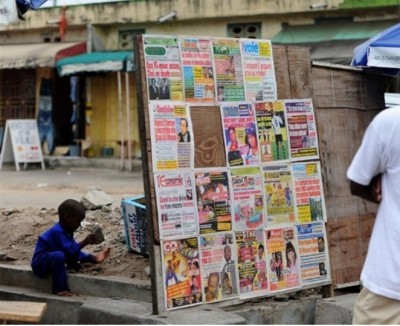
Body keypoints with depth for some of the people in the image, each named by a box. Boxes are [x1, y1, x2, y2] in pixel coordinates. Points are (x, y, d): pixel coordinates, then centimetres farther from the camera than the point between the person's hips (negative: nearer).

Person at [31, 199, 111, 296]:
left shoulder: (67, 232, 6)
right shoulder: (58, 232, -26)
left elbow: (75, 251, 7)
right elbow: (69, 250, -33)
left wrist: (93, 258, -1)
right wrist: (84, 242, -34)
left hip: (50, 263, 10)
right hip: (40, 264, -10)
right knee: (59, 255, -37)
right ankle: (59, 288, -31)